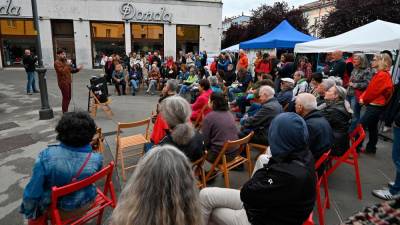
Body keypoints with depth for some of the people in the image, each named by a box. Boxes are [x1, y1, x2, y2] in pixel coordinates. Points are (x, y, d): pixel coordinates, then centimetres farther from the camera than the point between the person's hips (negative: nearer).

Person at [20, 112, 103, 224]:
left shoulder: (46, 156, -29)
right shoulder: (96, 159, -24)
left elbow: (33, 192, -17)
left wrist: (29, 212, 1)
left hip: (59, 209, -2)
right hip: (86, 203, 2)